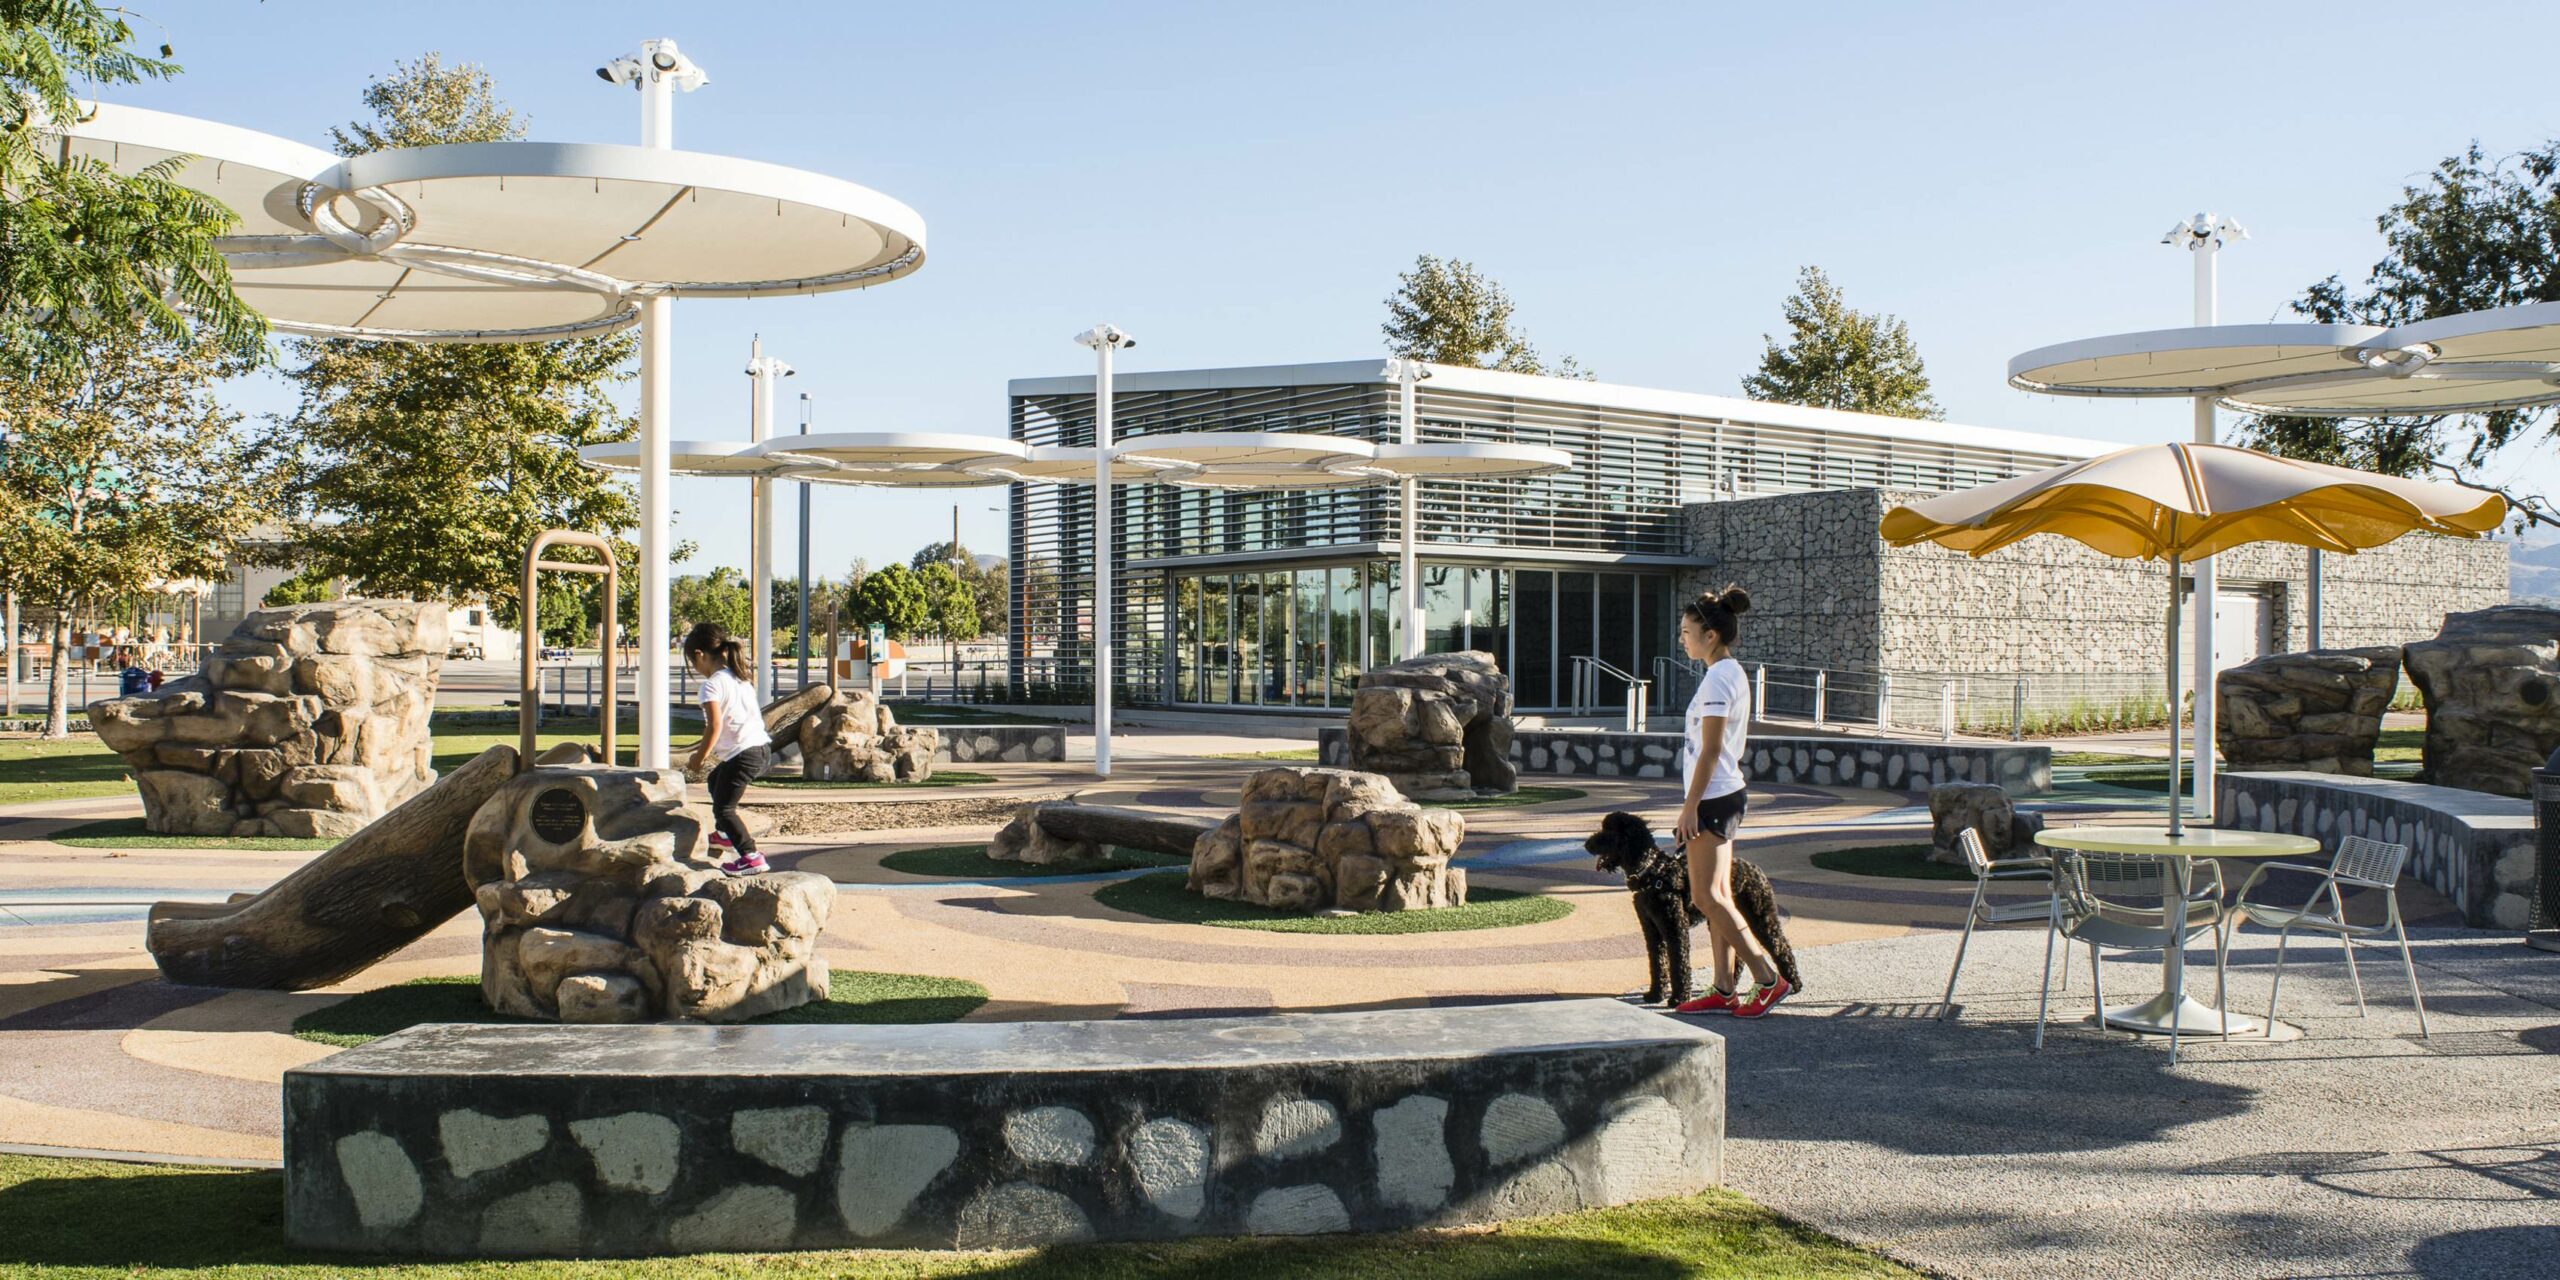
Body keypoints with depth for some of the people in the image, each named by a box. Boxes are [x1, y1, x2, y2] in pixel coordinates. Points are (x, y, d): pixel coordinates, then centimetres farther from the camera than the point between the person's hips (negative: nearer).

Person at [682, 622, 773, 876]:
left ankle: (751, 857, -13)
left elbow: (715, 726, -19)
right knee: (716, 781, 32)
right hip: (763, 749, 10)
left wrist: (699, 758, -7)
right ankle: (725, 835, 46)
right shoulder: (741, 677, 15)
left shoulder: (712, 685, -12)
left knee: (723, 807, -3)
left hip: (742, 754, -9)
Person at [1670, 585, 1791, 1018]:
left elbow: (1710, 751, -20)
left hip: (1713, 797, -10)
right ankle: (1724, 991, 14)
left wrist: (1689, 806, -18)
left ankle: (1770, 979, -3)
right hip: (1727, 792, 10)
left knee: (1706, 897, -5)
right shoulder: (1733, 674, 13)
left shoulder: (1718, 679, -17)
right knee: (1717, 896, 11)